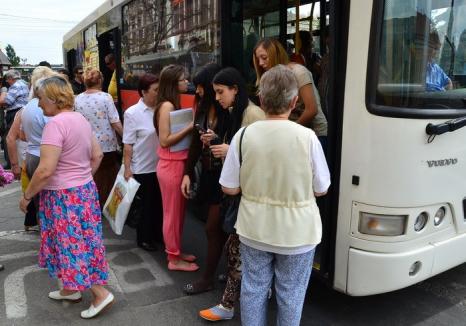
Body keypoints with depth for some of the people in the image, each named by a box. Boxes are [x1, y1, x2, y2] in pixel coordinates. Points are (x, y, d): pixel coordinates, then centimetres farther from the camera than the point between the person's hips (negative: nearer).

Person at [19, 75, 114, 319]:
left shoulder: (55, 123, -20)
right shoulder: (80, 119, 7)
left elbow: (46, 170, -24)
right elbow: (97, 155, 14)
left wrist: (27, 195, -11)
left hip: (64, 196, -9)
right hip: (85, 190, 9)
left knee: (72, 245, 3)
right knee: (77, 242, 18)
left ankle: (101, 293, 7)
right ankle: (71, 288, 34)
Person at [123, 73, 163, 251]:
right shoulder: (132, 113, -11)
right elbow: (127, 144, -10)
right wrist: (127, 169, -11)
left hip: (161, 166, 4)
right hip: (143, 169, -4)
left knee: (159, 202, 16)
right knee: (148, 204, 11)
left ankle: (158, 234, 36)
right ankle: (144, 238, 31)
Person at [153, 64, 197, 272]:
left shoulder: (174, 104, 11)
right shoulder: (166, 106, -16)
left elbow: (176, 132, 10)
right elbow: (165, 140, -21)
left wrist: (190, 126, -4)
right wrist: (189, 127, -21)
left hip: (178, 163, 9)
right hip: (171, 165, -9)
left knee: (178, 211, 18)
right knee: (173, 212, 4)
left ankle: (175, 251, 33)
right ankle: (174, 259, 18)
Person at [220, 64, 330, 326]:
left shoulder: (244, 135, -13)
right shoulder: (307, 137, -18)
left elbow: (229, 188, -6)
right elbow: (321, 189, -6)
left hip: (254, 229, 2)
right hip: (296, 232, -2)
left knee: (253, 289, 20)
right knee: (290, 294, 17)